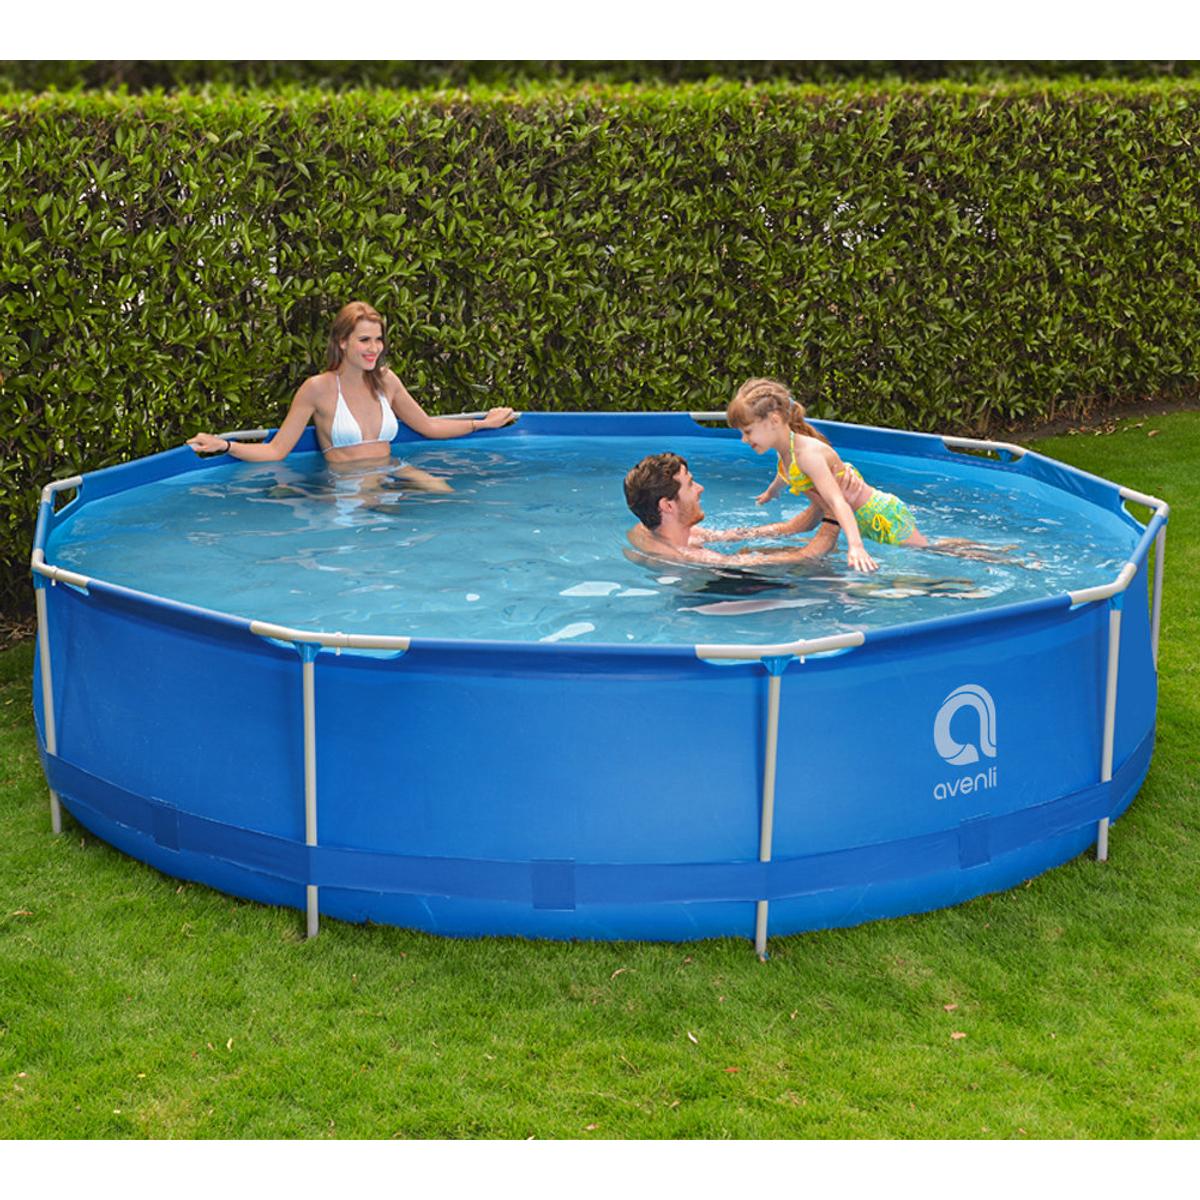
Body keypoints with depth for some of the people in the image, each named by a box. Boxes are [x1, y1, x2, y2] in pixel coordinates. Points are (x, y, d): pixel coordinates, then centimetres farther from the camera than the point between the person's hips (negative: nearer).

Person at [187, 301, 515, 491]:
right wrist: (223, 446, -18)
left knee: (442, 491, -27)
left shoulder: (385, 381, 13)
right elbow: (275, 452, -3)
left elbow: (429, 427, 28)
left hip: (390, 471, 5)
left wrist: (483, 423, 26)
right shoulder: (318, 388, -2)